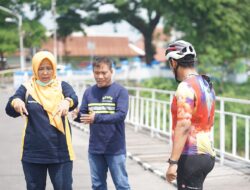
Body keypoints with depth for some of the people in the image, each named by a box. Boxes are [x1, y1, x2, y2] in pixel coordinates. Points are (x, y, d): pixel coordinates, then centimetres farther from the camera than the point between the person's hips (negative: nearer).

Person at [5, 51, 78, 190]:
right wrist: (15, 102, -37)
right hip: (33, 153, 1)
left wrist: (67, 102, -45)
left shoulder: (62, 86, 0)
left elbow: (74, 98, -20)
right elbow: (10, 111, -12)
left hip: (60, 152, -1)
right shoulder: (27, 88, 0)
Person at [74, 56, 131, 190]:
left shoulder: (120, 91, -8)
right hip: (95, 148, 5)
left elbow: (121, 115, -19)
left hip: (115, 148, -4)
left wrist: (97, 118, -31)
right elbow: (83, 114, 3)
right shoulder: (89, 92, 6)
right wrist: (77, 115, -21)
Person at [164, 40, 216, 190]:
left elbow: (184, 126, -24)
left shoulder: (186, 87, -16)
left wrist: (173, 162, -25)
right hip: (207, 154, 9)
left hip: (191, 156, -9)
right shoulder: (206, 85, 12)